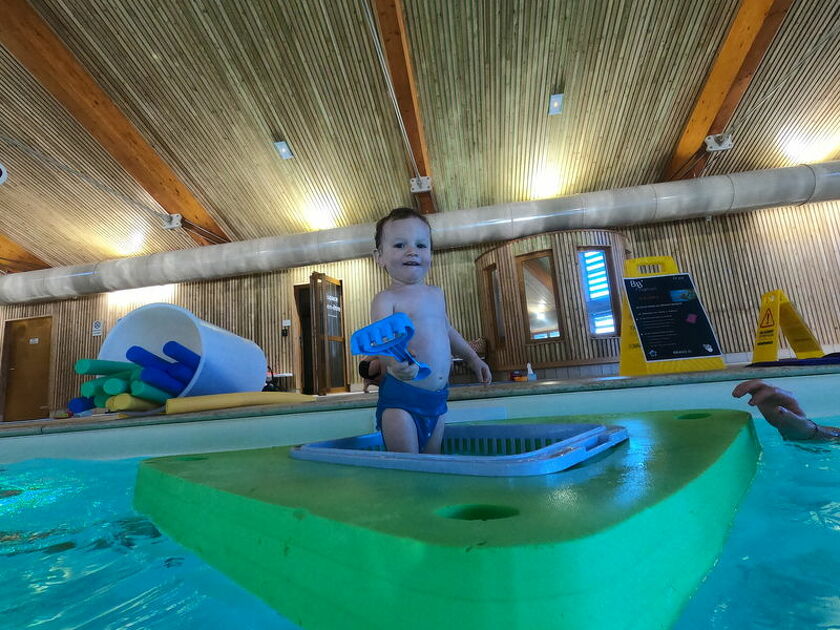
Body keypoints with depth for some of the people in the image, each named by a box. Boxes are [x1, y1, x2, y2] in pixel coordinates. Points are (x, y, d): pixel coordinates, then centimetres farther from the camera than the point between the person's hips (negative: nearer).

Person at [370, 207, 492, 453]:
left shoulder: (436, 294, 11)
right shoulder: (386, 299, -10)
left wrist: (472, 358, 33)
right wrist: (395, 362, -45)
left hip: (437, 397, 6)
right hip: (400, 397, -6)